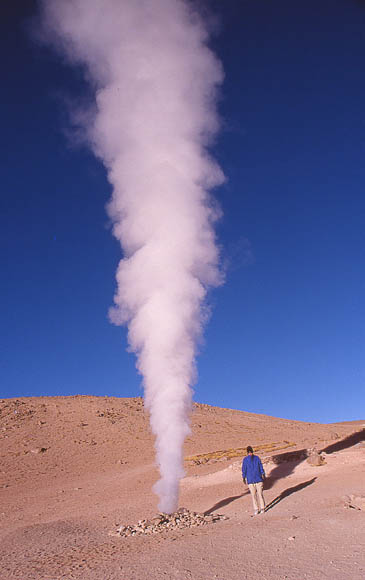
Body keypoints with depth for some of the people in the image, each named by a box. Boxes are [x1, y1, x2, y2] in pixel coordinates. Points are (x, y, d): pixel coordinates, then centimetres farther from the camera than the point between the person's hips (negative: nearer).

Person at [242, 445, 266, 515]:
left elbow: (244, 470, -4)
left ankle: (256, 509, 5)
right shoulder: (257, 458, -3)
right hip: (258, 478, 1)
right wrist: (263, 475, 13)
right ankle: (262, 508, 12)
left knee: (253, 495, 8)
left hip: (250, 480, -1)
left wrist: (244, 478, 10)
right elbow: (261, 467, 1)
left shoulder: (245, 460, -7)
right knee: (260, 494, 11)